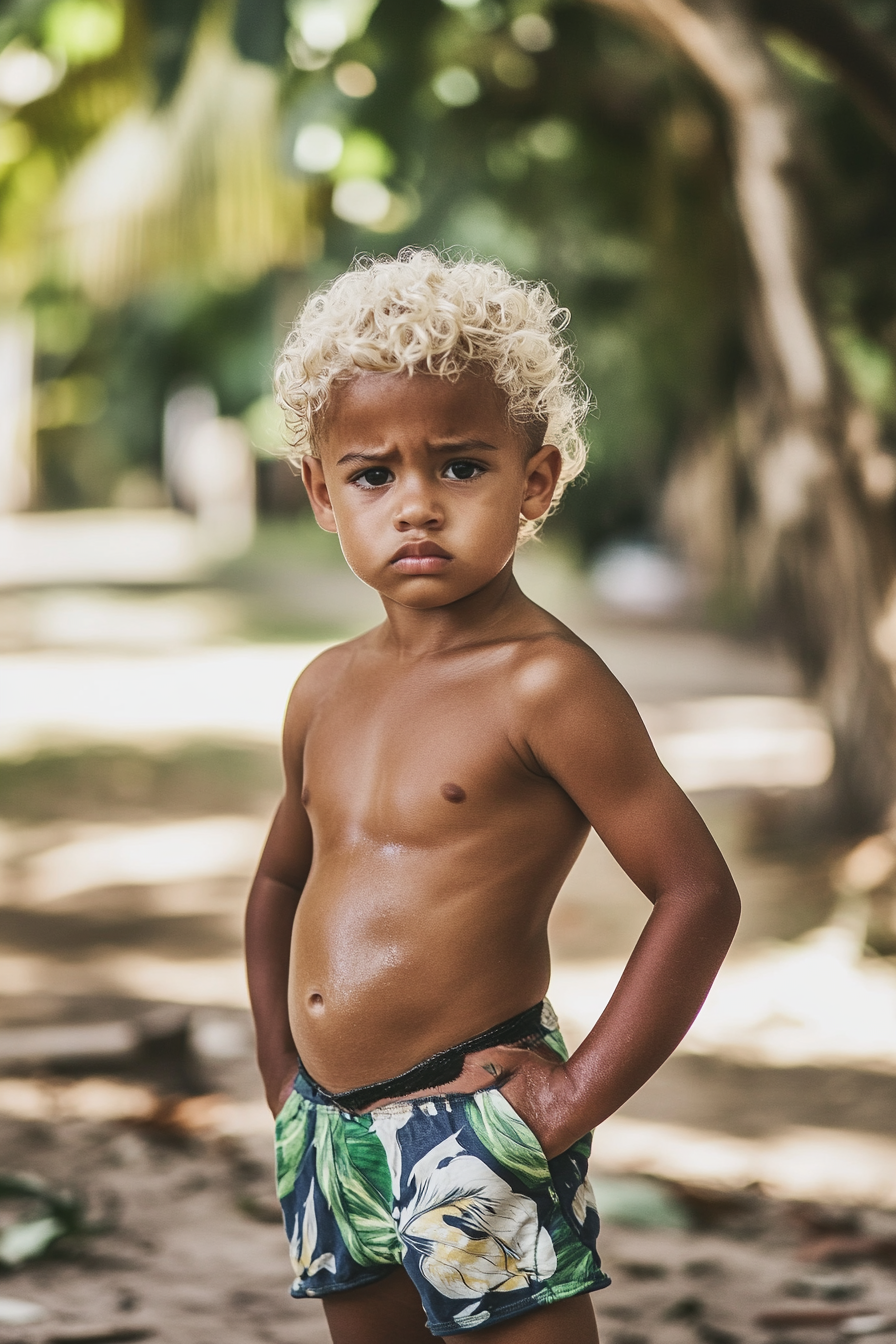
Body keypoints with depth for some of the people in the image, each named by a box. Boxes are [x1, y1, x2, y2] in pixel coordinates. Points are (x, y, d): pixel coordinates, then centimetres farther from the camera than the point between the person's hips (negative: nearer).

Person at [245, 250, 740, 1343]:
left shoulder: (544, 682, -14)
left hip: (475, 1132, -7)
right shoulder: (327, 690, 8)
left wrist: (577, 1098, -15)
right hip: (330, 1135, 7)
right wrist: (284, 1080, 14)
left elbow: (699, 894, -16)